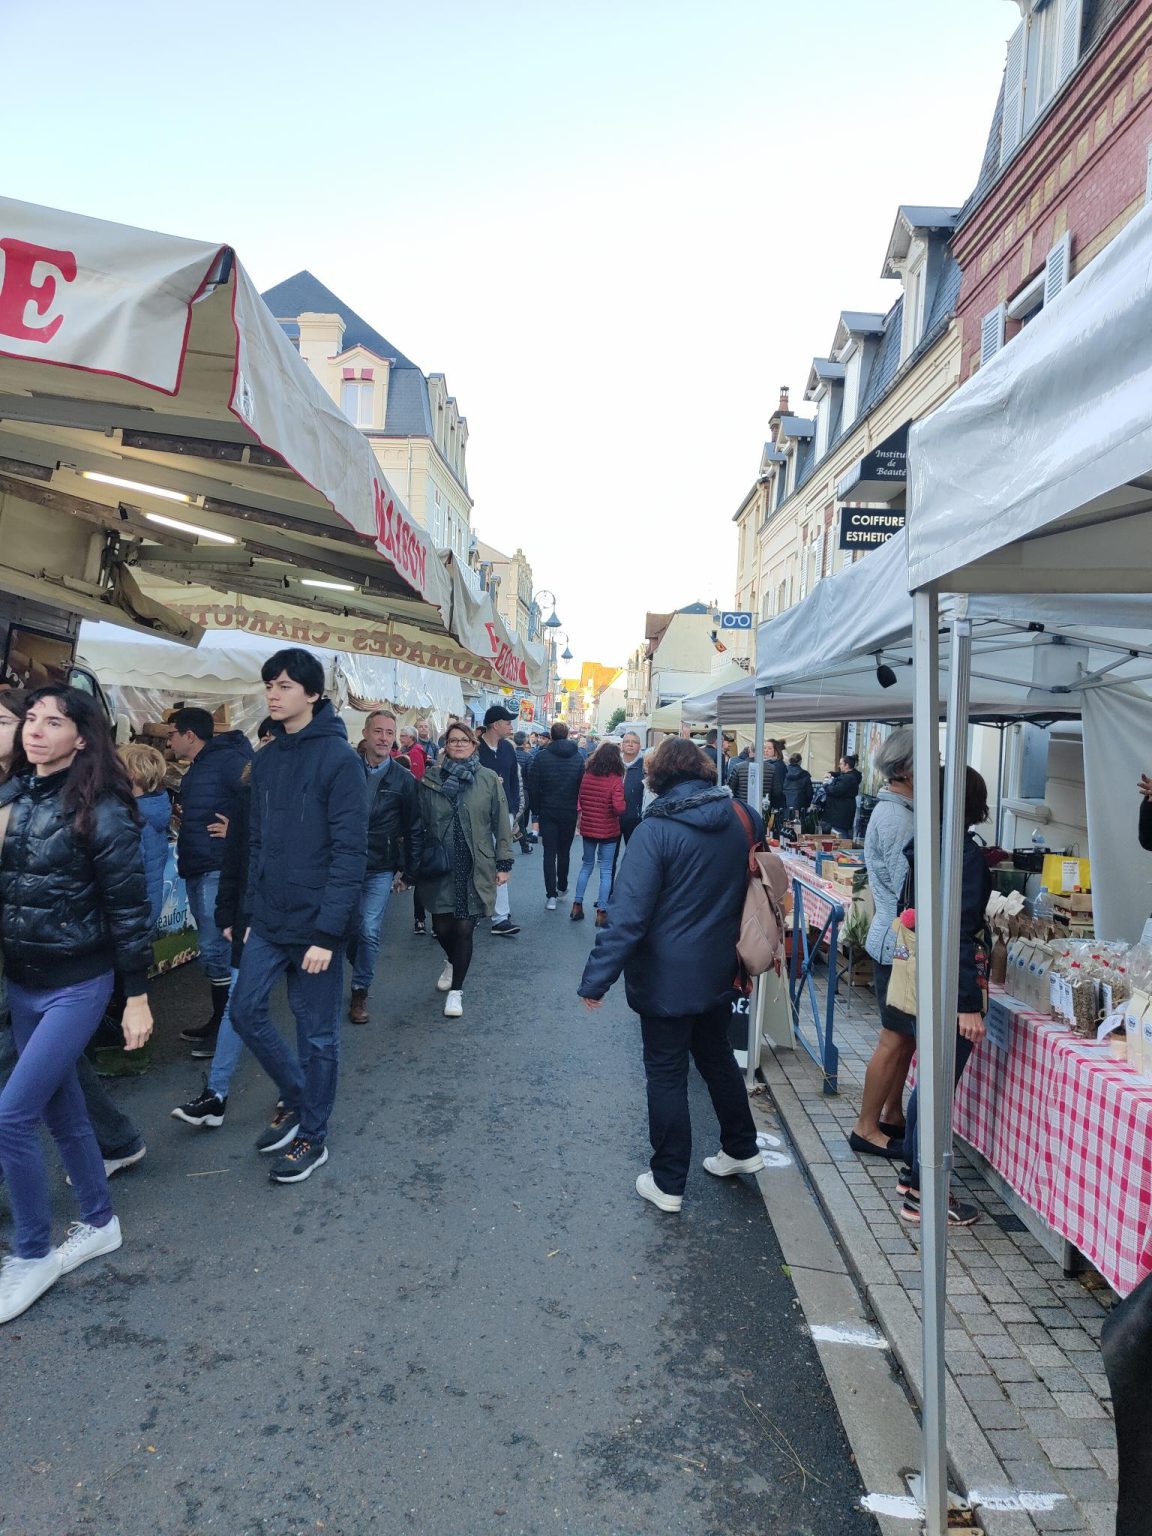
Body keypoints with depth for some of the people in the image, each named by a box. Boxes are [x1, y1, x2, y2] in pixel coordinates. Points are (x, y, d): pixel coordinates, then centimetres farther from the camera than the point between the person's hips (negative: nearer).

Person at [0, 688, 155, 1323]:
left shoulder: (100, 810, -16)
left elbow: (130, 908, -13)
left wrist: (137, 997, -11)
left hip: (76, 986, -6)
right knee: (61, 1108, 16)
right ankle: (100, 1223, 35)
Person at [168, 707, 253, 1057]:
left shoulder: (227, 760, -15)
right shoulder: (195, 769, 17)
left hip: (218, 870, -10)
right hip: (196, 870, 10)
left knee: (213, 949, -6)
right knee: (215, 949, 15)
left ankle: (227, 1026, 5)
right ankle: (219, 1020, 25)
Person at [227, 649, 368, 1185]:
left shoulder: (338, 758, -14)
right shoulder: (266, 758, 8)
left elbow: (349, 850, -17)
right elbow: (258, 842, 13)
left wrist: (328, 931, -19)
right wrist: (253, 911, 9)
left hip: (315, 924, -6)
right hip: (267, 921, 7)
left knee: (316, 1031, 6)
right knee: (246, 1011, 10)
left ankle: (313, 1137, 25)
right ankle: (296, 1096, 34)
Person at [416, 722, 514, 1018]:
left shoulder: (489, 780, -1)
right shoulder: (431, 779, 3)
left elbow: (501, 824, 1)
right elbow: (420, 823, 7)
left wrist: (503, 863, -1)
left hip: (475, 868, -2)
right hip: (440, 867, 2)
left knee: (464, 928, -1)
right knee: (441, 926, 9)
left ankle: (456, 989, 15)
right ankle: (452, 962, 43)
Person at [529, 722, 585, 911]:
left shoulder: (542, 757, -6)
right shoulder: (578, 758, -1)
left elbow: (533, 787, -5)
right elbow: (582, 787, 0)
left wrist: (537, 809, 5)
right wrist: (578, 809, 10)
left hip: (548, 812, -2)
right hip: (569, 813, 2)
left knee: (549, 853, 1)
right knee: (564, 851, 18)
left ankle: (551, 895, -5)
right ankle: (562, 887, 31)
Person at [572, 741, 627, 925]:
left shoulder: (587, 776, -4)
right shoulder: (615, 779, -17)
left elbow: (579, 799, 6)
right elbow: (619, 808, -22)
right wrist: (624, 804, -2)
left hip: (588, 827, 4)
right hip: (608, 831, -4)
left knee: (586, 865, 20)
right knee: (606, 871, 5)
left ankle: (577, 905, 19)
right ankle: (601, 911, 7)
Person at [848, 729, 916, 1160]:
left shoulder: (896, 810, 12)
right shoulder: (896, 818, -20)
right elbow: (909, 889, -23)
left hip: (896, 941, 10)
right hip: (899, 944, -10)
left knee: (904, 1035, 18)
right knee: (896, 1039, 0)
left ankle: (891, 1114, 30)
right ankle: (867, 1128, 11)